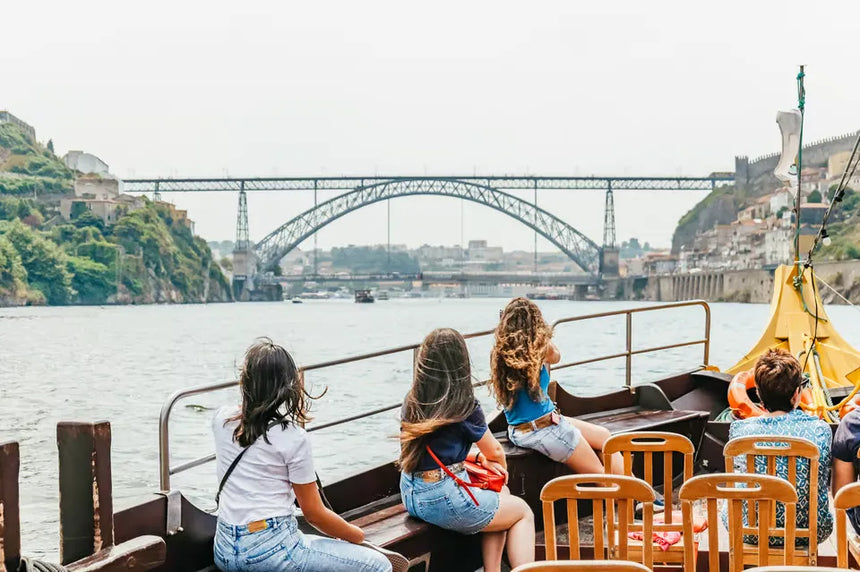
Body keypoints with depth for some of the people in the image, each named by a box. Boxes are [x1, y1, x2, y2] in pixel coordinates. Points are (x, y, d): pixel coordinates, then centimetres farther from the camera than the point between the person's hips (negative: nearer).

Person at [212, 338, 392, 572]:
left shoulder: (221, 420, 1)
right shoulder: (293, 438, -13)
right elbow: (314, 513, -6)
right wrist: (356, 535, 11)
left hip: (224, 552, 8)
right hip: (271, 549, -8)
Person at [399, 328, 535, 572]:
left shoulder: (411, 402, 3)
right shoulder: (464, 407, -14)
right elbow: (495, 452, 3)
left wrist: (479, 458, 13)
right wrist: (502, 469, 24)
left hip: (411, 495, 7)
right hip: (445, 498, -7)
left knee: (500, 496, 27)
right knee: (523, 512, 16)